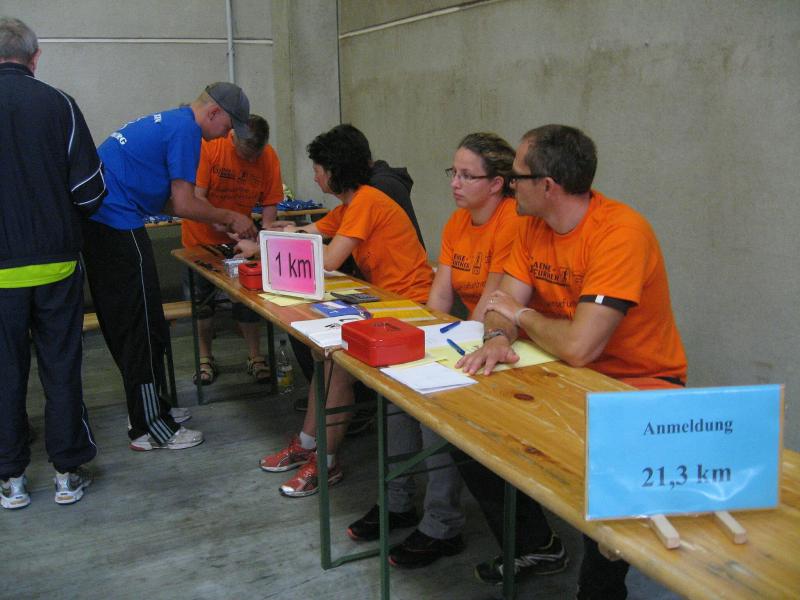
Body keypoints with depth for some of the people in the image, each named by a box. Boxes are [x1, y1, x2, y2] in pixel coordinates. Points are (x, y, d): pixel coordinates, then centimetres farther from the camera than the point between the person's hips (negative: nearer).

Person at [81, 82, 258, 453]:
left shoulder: (165, 122, 22)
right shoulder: (185, 129, -9)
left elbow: (166, 200, 23)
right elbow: (184, 204, -12)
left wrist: (217, 221, 17)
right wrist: (230, 219, 3)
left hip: (96, 222, 10)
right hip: (117, 224, -10)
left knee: (121, 325, 15)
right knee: (143, 329, -4)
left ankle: (149, 409, 26)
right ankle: (149, 428, 4)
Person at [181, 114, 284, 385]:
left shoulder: (269, 157, -15)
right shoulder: (209, 147, -24)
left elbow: (270, 202, -9)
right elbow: (196, 199, -26)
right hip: (202, 237, -2)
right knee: (201, 299, 6)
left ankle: (255, 357, 15)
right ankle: (205, 358, 21)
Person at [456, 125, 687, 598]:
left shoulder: (621, 232, -26)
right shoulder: (535, 225, 0)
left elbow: (579, 347, -32)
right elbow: (504, 304, -1)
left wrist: (521, 313, -14)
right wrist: (498, 338, -25)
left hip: (639, 388, -7)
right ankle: (530, 545, 20)